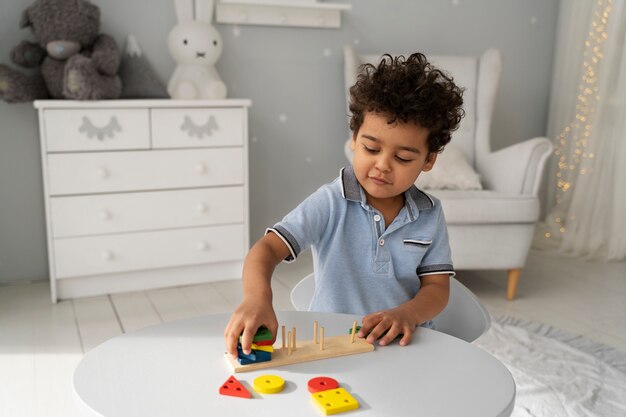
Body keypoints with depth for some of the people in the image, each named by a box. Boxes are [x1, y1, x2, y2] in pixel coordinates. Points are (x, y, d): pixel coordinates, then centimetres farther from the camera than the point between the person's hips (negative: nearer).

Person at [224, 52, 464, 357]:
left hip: (402, 347, 4)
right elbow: (269, 248, -16)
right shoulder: (330, 204, -9)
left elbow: (437, 287, 2)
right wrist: (257, 297, -37)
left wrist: (408, 314, -20)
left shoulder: (430, 216, 1)